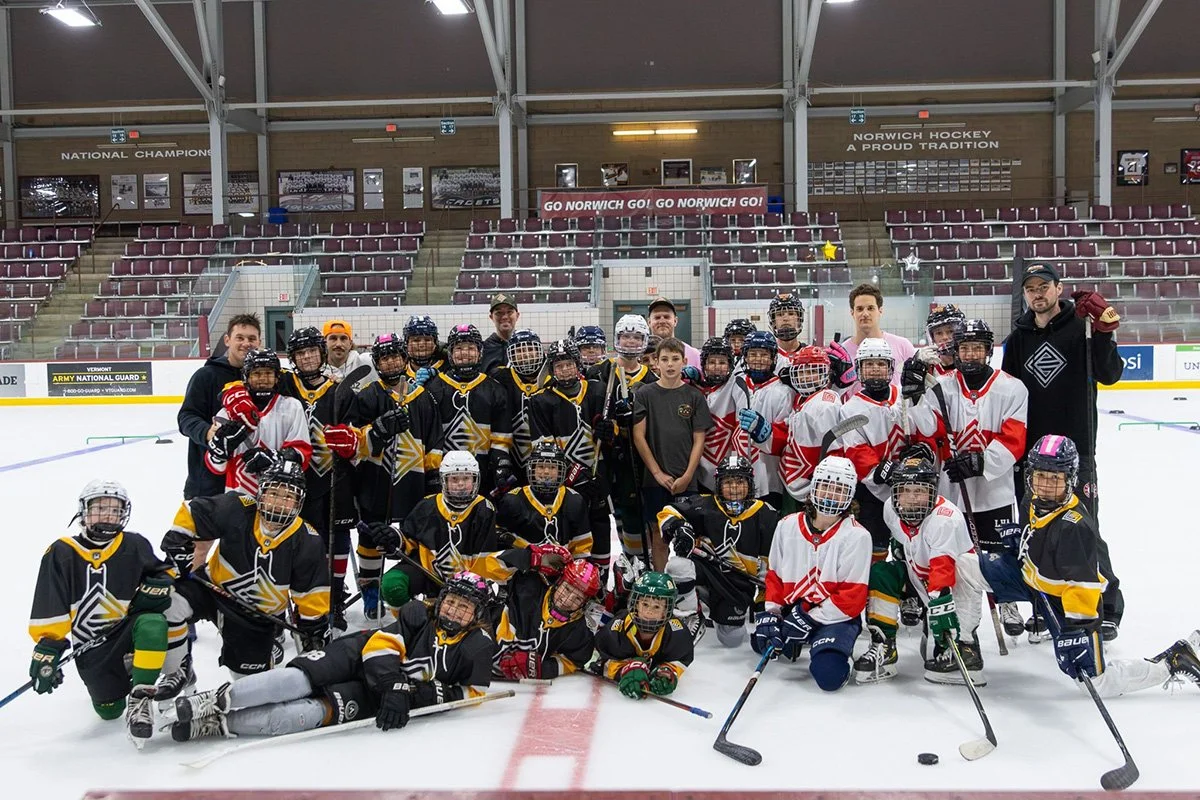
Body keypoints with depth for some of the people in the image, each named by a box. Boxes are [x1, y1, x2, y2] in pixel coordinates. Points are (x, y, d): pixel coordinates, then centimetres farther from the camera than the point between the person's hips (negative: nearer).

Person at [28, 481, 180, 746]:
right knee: (109, 711, -3)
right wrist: (47, 647, -14)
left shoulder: (135, 545, -3)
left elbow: (163, 573, 9)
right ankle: (118, 677, 33)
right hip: (92, 647, 1)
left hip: (129, 627, 0)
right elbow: (49, 610, -7)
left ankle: (140, 699, -24)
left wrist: (158, 585, -14)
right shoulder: (61, 553, -6)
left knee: (153, 624, -37)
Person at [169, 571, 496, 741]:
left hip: (372, 697, 0)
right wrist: (395, 686, -29)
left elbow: (472, 692, -5)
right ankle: (217, 699, -26)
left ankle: (219, 724, -27)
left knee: (318, 711, -26)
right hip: (359, 655, 1)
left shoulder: (478, 646, -4)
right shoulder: (419, 613, -5)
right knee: (306, 676, -30)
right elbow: (380, 646, -12)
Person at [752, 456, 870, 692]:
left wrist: (810, 619, -19)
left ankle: (833, 652, 10)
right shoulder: (788, 525, 0)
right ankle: (794, 643, 25)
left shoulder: (857, 536, -13)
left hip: (836, 616, -5)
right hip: (794, 611, 6)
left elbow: (853, 597, -16)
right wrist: (771, 614, -4)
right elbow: (775, 575, 9)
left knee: (828, 675, -25)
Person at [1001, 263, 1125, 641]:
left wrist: (1103, 330, -30)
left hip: (1075, 450, -5)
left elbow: (1109, 374, -15)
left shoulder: (1081, 327, -4)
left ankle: (1107, 607, 13)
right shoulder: (1018, 338, 10)